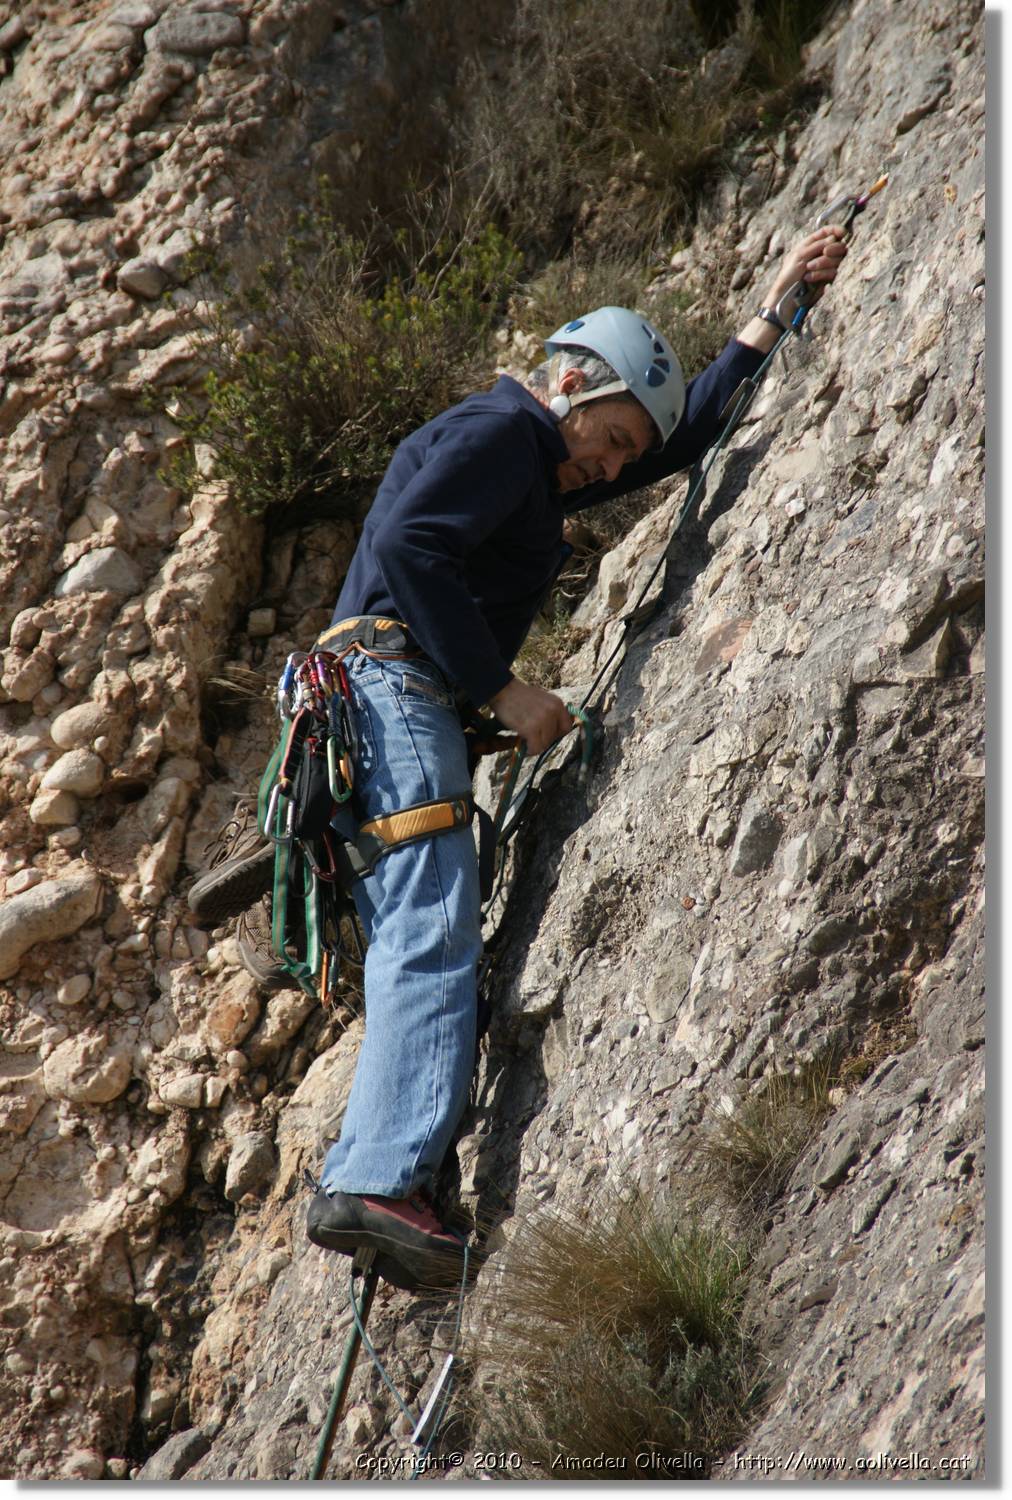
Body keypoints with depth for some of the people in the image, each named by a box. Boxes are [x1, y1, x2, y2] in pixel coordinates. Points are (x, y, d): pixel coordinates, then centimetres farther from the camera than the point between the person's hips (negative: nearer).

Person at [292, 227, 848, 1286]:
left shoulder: (544, 470, 29)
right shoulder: (497, 429, -2)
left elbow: (684, 437, 39)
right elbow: (406, 546, -17)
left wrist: (775, 308, 40)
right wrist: (503, 689, -16)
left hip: (384, 710, 11)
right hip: (390, 679, -11)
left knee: (420, 946, 2)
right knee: (434, 939, -20)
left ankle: (365, 1187, -7)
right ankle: (379, 1180, -31)